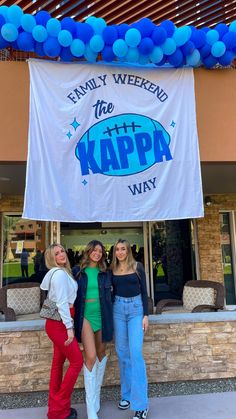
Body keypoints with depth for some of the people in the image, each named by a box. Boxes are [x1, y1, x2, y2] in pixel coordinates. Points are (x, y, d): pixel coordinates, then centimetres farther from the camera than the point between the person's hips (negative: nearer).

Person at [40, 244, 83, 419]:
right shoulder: (60, 273, -18)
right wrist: (69, 327, -22)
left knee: (58, 362, 15)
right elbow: (62, 302, -22)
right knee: (77, 361, -2)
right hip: (59, 323, -9)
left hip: (57, 323, 9)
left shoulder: (62, 272, 13)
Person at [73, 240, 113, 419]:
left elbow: (110, 294, 11)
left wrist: (109, 316, 7)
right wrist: (76, 315, 1)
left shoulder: (105, 273, 6)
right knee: (90, 356, -10)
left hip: (102, 315, 3)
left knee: (101, 353, 14)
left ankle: (97, 390, 37)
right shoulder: (78, 272, 0)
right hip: (85, 316, -3)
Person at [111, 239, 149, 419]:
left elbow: (144, 290, -2)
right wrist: (109, 314, 8)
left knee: (135, 353, -9)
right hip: (118, 308, 3)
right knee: (122, 352, 10)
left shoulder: (137, 266, -2)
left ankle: (141, 404, -2)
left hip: (136, 308, -3)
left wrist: (146, 315, -6)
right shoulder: (112, 269, 5)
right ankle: (127, 394, 25)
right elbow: (112, 291, 10)